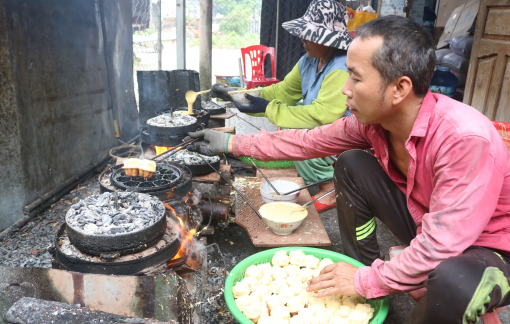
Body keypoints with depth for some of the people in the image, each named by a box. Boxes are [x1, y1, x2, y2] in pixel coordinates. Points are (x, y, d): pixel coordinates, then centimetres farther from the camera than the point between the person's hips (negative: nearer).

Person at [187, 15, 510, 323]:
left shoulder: (465, 138, -34)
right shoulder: (373, 119, -13)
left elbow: (439, 245, -33)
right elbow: (306, 142, -4)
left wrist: (366, 282, -24)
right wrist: (231, 143, 0)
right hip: (425, 224, 6)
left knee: (454, 281, -39)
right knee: (351, 164, -6)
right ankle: (364, 268, 6)